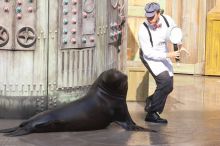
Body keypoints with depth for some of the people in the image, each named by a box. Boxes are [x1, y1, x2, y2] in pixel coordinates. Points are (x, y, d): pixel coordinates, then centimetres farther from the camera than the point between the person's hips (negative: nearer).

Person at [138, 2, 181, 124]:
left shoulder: (167, 20, -16)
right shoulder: (143, 29, -29)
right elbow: (148, 53, -26)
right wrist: (168, 55, -32)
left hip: (164, 54, 6)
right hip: (149, 56, -6)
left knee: (169, 86, 5)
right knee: (164, 80, -24)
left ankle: (151, 101, 33)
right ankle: (152, 113, -16)